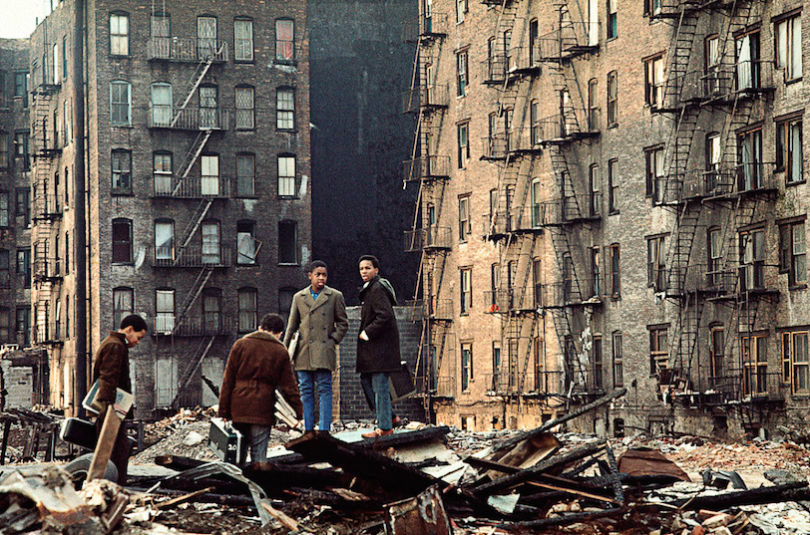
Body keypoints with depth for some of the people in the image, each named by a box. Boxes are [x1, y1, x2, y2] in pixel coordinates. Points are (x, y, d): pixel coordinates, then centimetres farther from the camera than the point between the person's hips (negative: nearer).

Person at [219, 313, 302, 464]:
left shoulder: (240, 344, 6)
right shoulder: (281, 352, 4)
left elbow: (228, 380, 3)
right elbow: (289, 386, 5)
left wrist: (223, 411, 4)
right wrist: (298, 413, 11)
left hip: (238, 407, 1)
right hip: (263, 410, -1)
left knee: (239, 451, 12)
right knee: (259, 453, 1)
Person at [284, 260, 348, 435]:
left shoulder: (335, 296, 5)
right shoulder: (299, 297, 12)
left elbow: (343, 323, 10)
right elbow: (292, 326, 15)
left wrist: (333, 340, -2)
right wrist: (285, 350, 10)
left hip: (324, 351, -3)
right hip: (303, 352, 3)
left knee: (324, 390, -4)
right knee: (306, 391, 4)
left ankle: (324, 429, -3)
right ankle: (308, 430, 9)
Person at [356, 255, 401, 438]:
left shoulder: (377, 289, -15)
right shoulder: (369, 289, 17)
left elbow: (385, 315, -25)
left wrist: (368, 333, -16)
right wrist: (366, 332, 14)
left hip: (380, 346, -11)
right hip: (371, 347, 11)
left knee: (380, 385, -7)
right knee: (366, 380, 15)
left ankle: (384, 427, -4)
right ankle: (388, 416, 23)